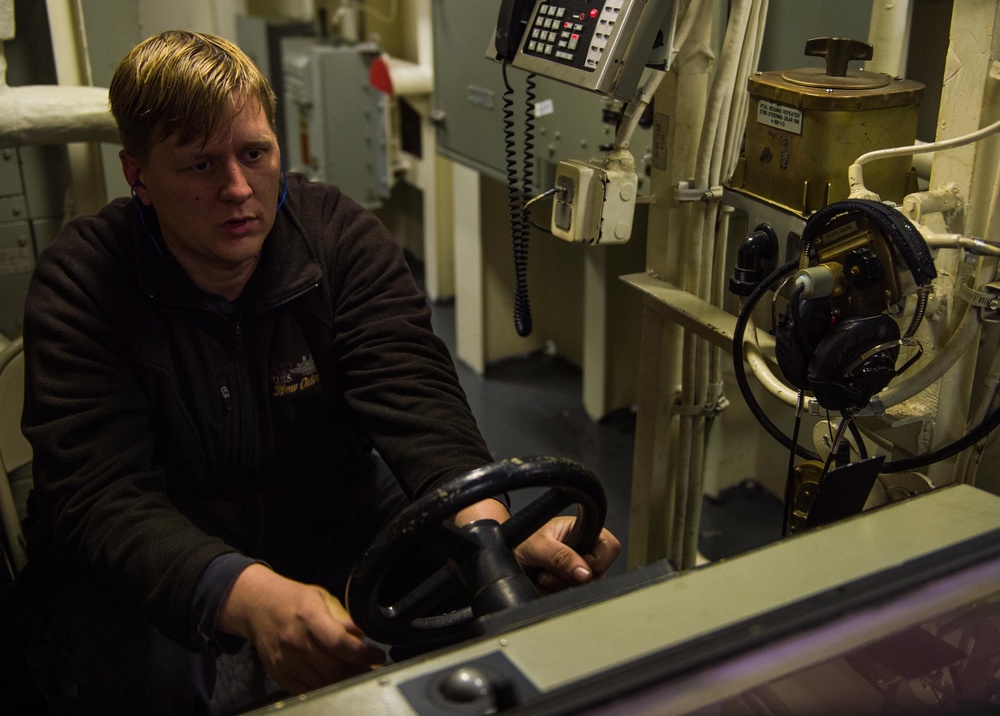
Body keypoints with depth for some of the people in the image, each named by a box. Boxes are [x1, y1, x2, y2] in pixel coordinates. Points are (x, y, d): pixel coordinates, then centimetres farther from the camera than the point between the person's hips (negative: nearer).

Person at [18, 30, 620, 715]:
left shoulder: (342, 235, -10)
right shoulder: (80, 283, -16)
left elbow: (413, 390, -23)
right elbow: (100, 493, -27)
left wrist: (489, 526, -46)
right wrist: (251, 596, -48)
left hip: (331, 520, 2)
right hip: (158, 565, -1)